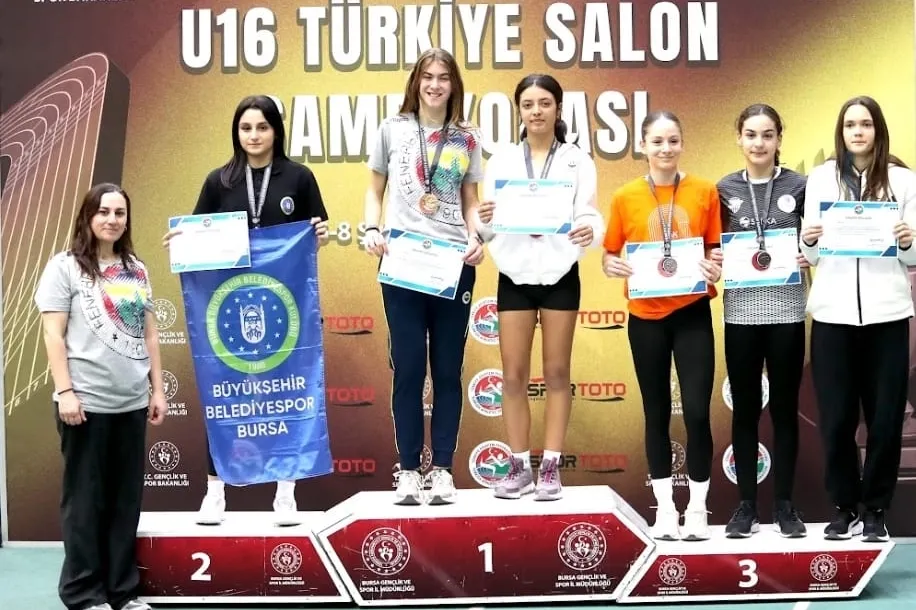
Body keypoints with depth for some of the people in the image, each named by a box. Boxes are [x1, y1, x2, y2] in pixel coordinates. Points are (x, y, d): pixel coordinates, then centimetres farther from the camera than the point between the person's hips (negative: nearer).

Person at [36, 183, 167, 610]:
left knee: (127, 499, 9)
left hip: (133, 401, 5)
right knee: (85, 501, 4)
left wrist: (158, 389, 11)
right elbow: (54, 336, -6)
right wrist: (65, 392, -13)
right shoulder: (65, 266, -2)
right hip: (87, 402, -5)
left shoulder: (136, 269, 12)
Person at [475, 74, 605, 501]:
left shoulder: (578, 161, 3)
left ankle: (550, 467, 12)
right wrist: (484, 219, -21)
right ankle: (519, 467, 13)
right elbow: (488, 225, 2)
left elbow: (590, 214, -5)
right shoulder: (500, 161, 7)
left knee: (557, 372, 5)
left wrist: (590, 230, -28)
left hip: (559, 275, -1)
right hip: (515, 276, 1)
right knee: (514, 375, 2)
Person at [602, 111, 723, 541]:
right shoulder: (625, 197, 1)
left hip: (692, 314, -1)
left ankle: (698, 507, 12)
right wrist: (613, 266, -16)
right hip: (646, 317, 1)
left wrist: (715, 267, -13)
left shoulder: (705, 191, 1)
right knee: (657, 413, 9)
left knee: (697, 412, -4)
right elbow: (609, 256, 6)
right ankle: (665, 507, 21)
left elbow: (717, 248, 7)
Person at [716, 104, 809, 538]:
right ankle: (746, 504, 16)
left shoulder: (799, 186, 2)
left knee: (784, 408, 6)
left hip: (786, 312, -1)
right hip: (741, 313, 1)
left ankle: (785, 504, 17)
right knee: (744, 409, 6)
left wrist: (810, 256, -13)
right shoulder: (725, 189, 5)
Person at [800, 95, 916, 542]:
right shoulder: (820, 178, 7)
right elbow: (812, 256, 10)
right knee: (835, 418, 3)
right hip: (833, 314, 1)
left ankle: (874, 510, 18)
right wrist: (808, 241, -11)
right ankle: (844, 508, 19)